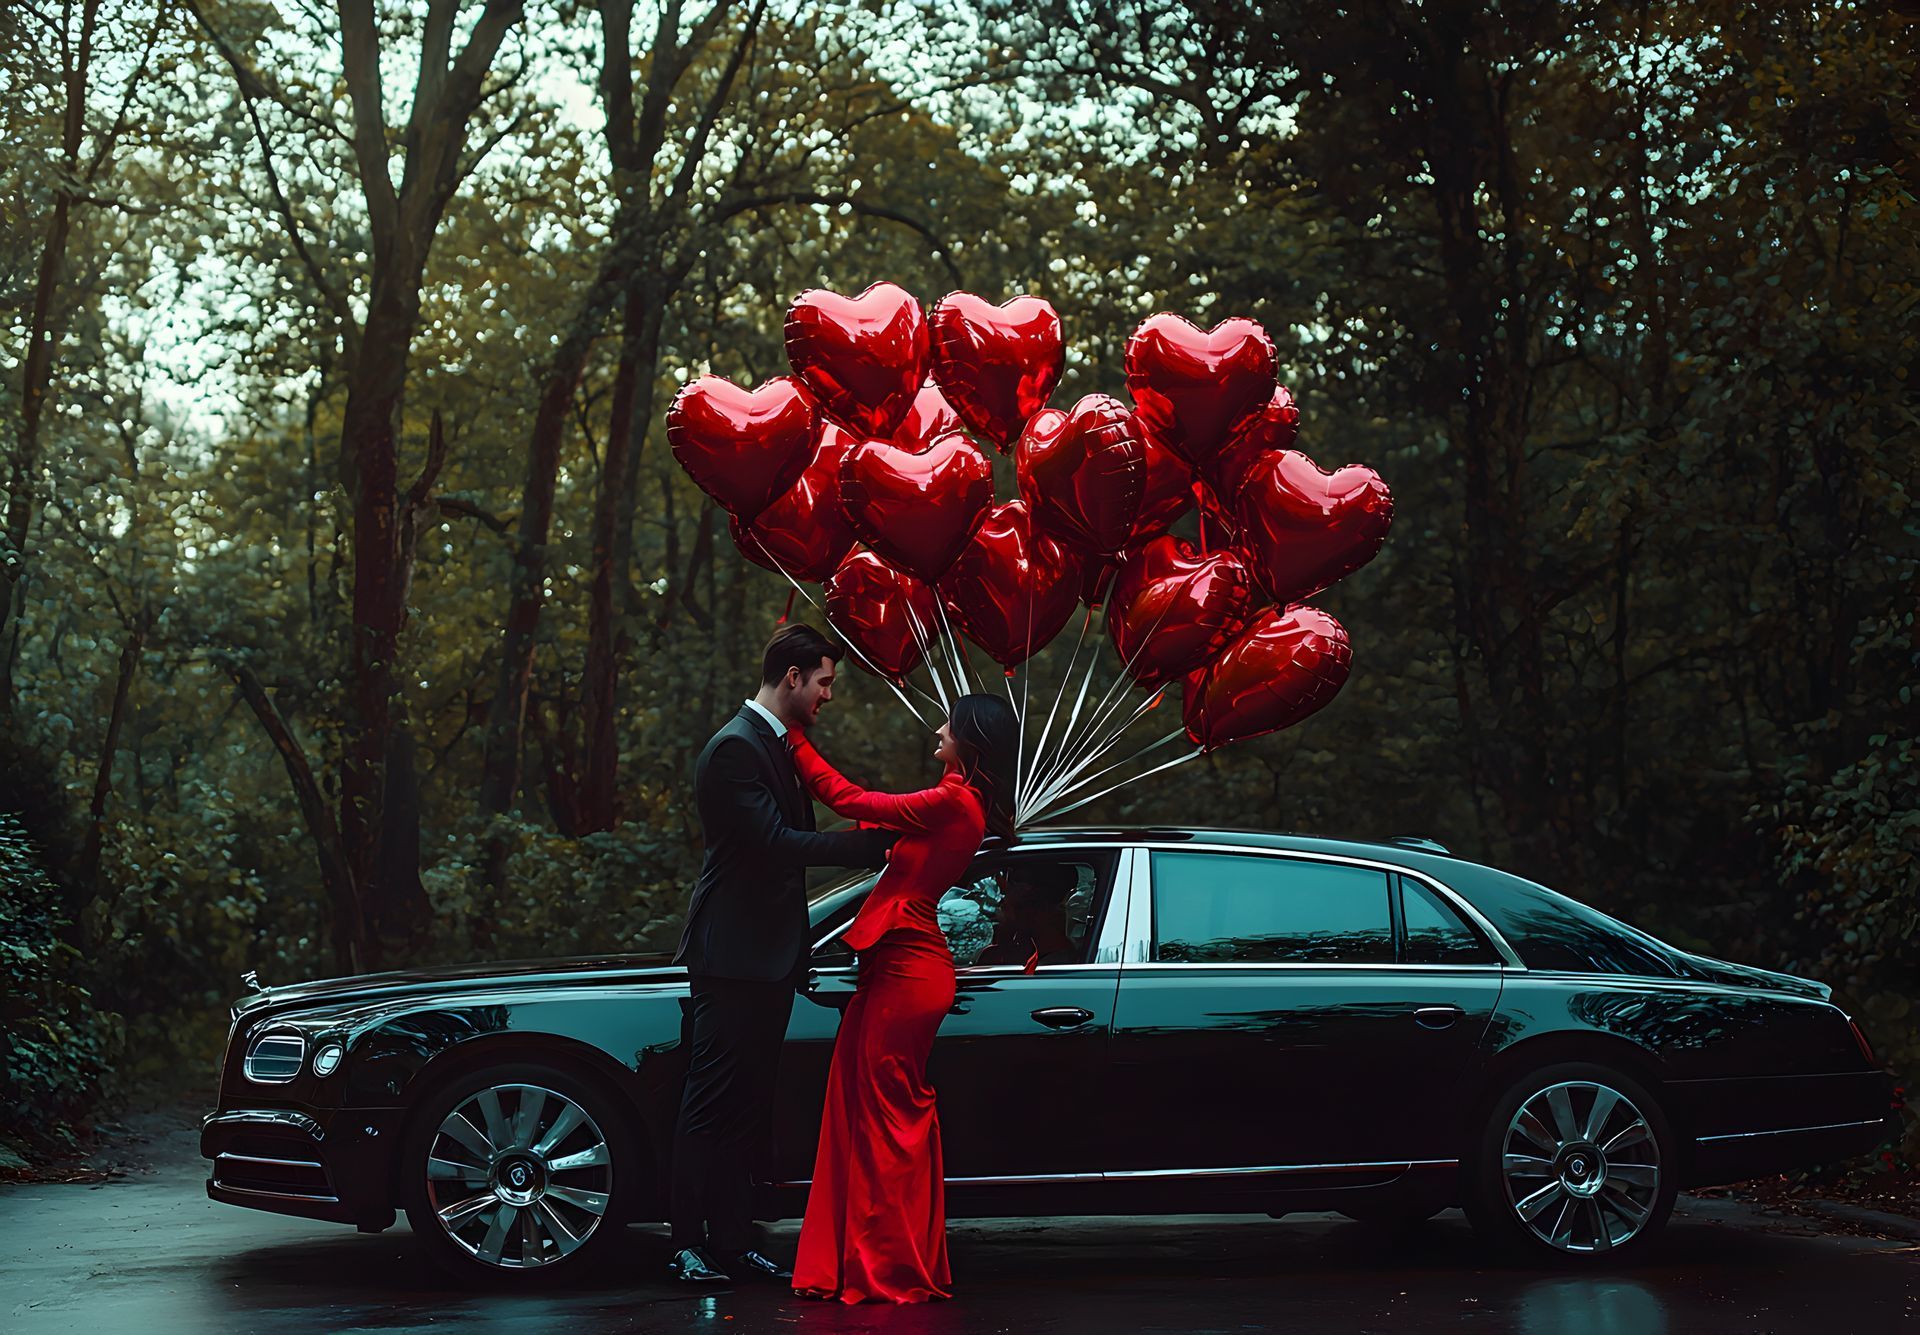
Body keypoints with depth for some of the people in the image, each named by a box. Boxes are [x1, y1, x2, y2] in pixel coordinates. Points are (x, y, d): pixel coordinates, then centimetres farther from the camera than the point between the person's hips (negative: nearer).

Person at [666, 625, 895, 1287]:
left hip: (767, 958, 10)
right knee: (711, 1106, -4)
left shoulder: (776, 745, 17)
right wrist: (872, 841, -20)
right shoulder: (735, 747, -15)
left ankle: (733, 1243, 16)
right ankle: (687, 1245, 2)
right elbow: (775, 843, -22)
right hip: (733, 958, -10)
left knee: (746, 1109, 11)